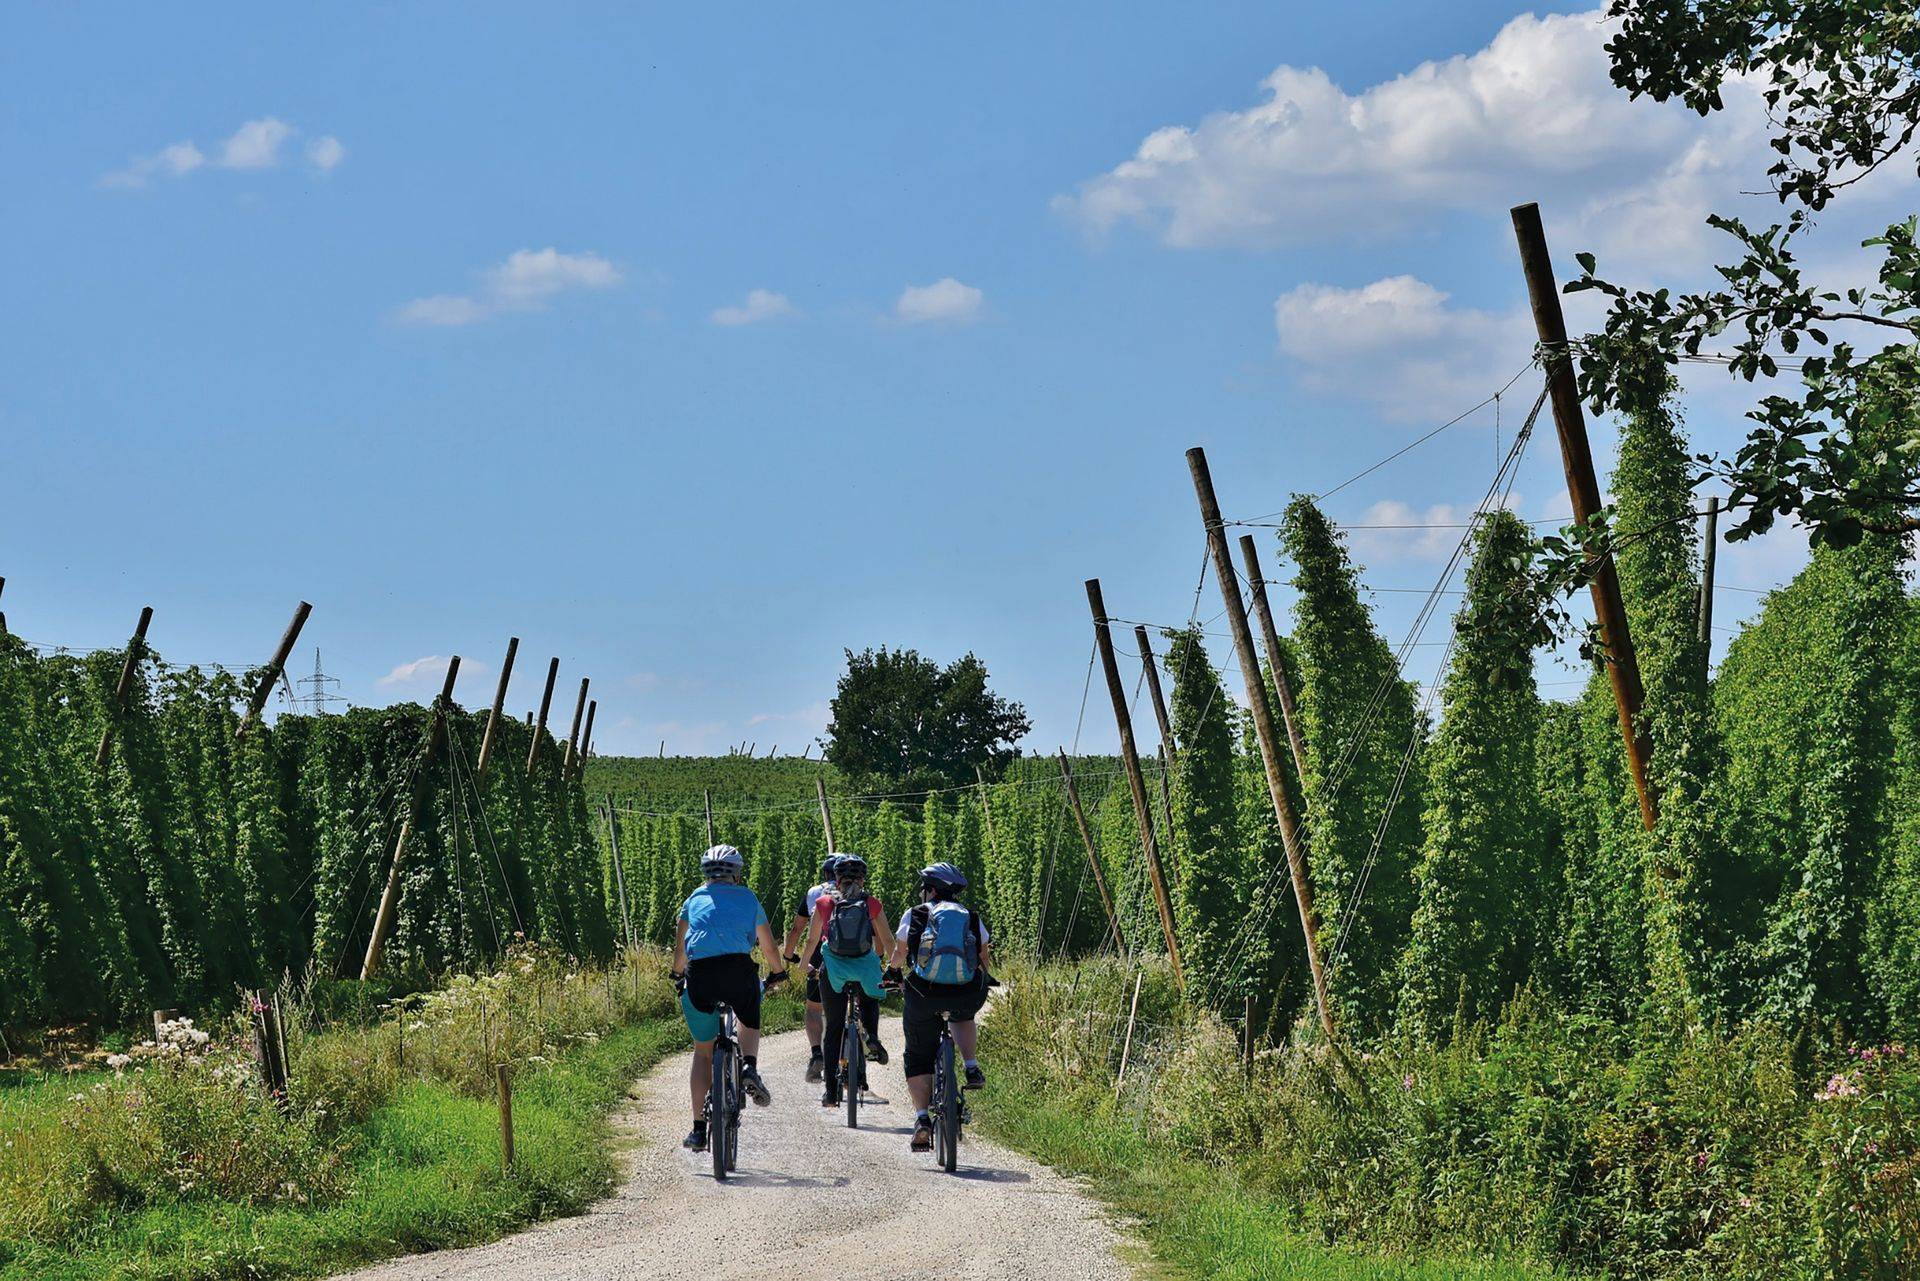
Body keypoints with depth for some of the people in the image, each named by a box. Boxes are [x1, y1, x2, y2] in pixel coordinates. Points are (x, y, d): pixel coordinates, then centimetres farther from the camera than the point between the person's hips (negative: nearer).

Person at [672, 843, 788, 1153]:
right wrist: (777, 973, 47)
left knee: (703, 1051, 17)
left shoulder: (694, 899, 22)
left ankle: (699, 1129, 12)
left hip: (699, 975, 1)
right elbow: (768, 946, 29)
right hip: (739, 969, -1)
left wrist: (678, 976, 44)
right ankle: (749, 1068, 2)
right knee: (750, 1021, 32)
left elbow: (680, 950, 25)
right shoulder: (748, 898, 21)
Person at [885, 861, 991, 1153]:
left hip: (924, 992, -2)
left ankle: (922, 1119, -2)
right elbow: (983, 959, 24)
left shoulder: (914, 915, 13)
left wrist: (893, 971, 48)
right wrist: (981, 981, 45)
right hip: (967, 994, 2)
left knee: (918, 1058, 12)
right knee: (963, 1017, 38)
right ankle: (972, 1069, 19)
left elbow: (899, 953, 26)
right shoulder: (972, 918, 18)